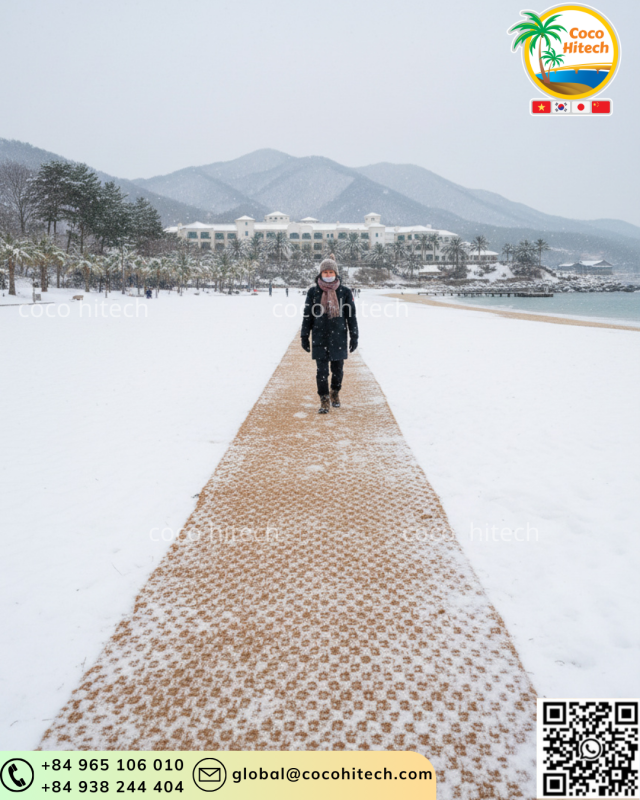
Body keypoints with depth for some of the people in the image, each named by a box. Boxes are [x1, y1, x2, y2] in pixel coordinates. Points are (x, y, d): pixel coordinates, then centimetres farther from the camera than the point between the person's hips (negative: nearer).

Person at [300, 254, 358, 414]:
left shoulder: (345, 292, 2)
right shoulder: (313, 292, 3)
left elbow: (351, 316, 5)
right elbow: (307, 315, 7)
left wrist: (354, 337, 2)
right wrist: (304, 336, 4)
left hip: (339, 338, 0)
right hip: (319, 337, 0)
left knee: (338, 368, 8)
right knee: (321, 370, -4)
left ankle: (335, 393, 32)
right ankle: (324, 400, 6)